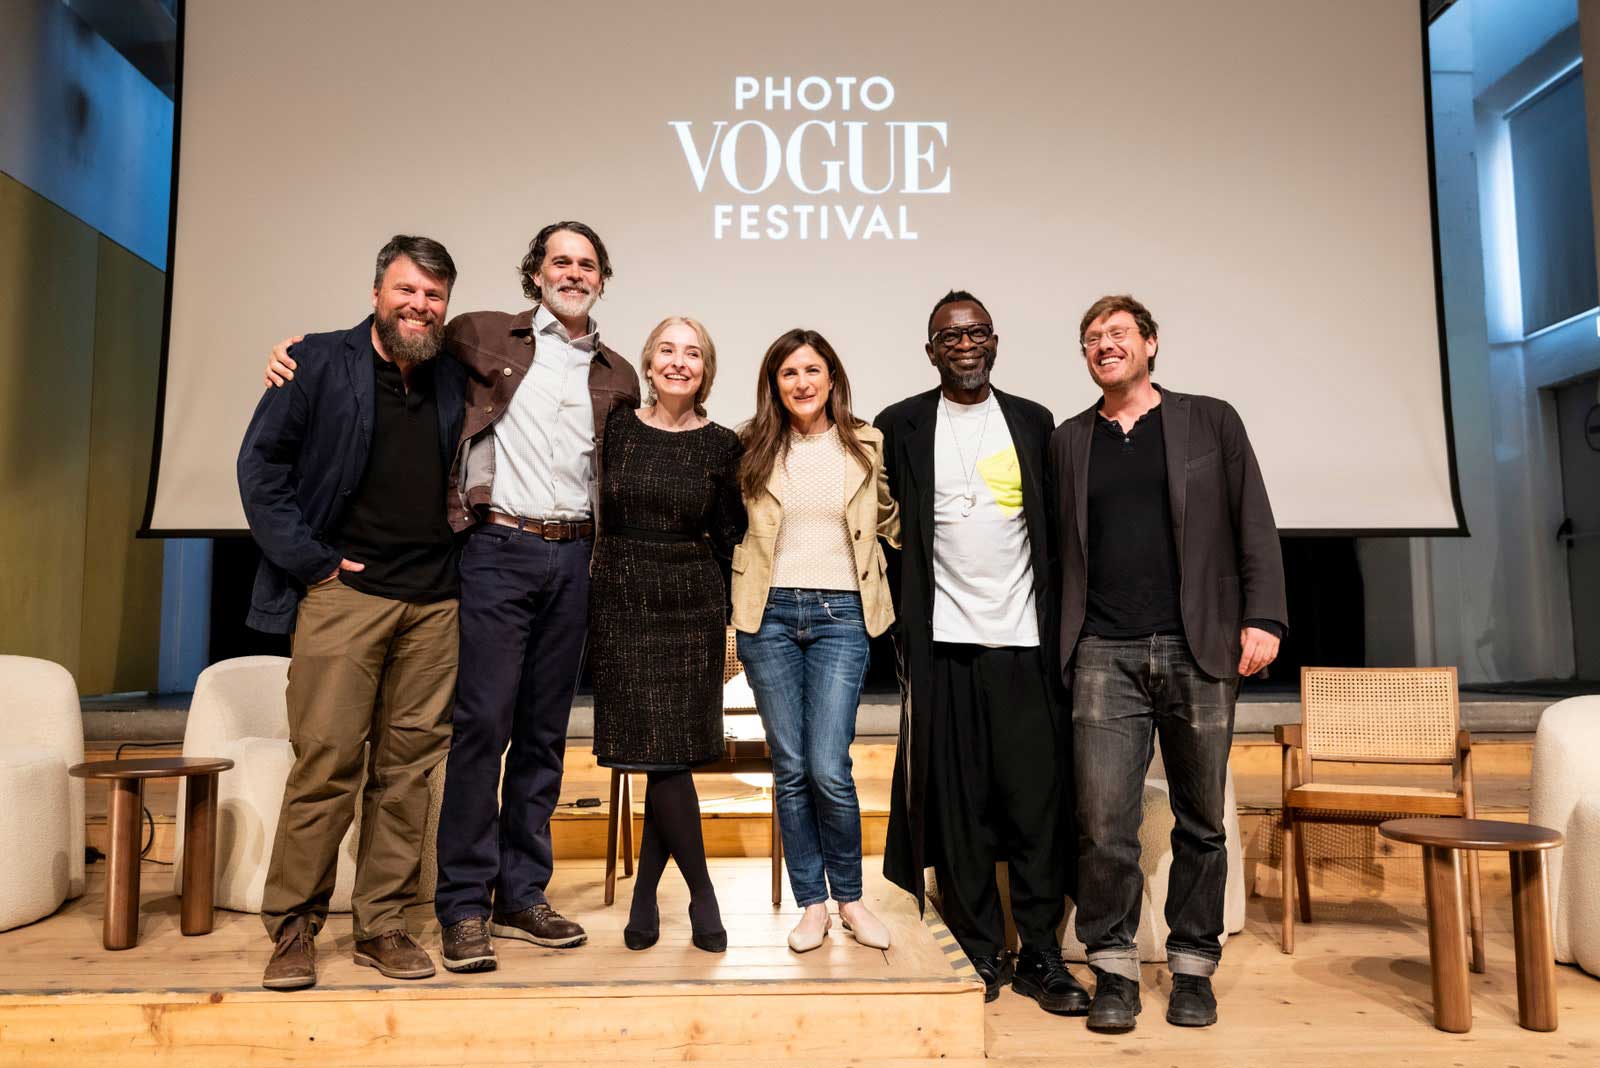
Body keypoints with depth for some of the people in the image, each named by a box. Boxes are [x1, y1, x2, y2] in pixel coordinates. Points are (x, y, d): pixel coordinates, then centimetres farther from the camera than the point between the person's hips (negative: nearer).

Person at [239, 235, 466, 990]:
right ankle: (292, 926, 12)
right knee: (326, 758, -4)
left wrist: (462, 560, 8)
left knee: (407, 766, 5)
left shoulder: (455, 384, 14)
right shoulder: (319, 363, 2)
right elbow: (259, 463, -1)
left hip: (434, 601, 4)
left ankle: (382, 925, 16)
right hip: (345, 590, -3)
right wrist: (309, 560, -7)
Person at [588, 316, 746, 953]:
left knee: (669, 753, -1)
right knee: (658, 756, -3)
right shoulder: (615, 428, 3)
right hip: (622, 602, 0)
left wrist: (727, 617, 5)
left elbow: (730, 539, 7)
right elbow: (596, 515, 9)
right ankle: (701, 894, 13)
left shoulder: (722, 445, 3)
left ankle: (646, 896, 18)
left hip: (692, 607, 0)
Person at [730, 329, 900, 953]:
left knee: (828, 769, -8)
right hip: (769, 614, 1)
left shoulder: (867, 447, 5)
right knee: (789, 770, 5)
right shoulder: (752, 450, 6)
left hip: (840, 615, -1)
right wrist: (732, 609, 7)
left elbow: (891, 517, 19)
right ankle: (811, 904, 20)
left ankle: (849, 897, 16)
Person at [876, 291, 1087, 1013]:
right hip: (944, 641, -1)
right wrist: (900, 616, 5)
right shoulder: (901, 426, 5)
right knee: (958, 803, 3)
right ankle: (980, 953, 16)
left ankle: (1040, 957, 13)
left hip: (1024, 640, 1)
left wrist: (1057, 618, 9)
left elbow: (1055, 527, 15)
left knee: (1038, 802, 1)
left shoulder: (1033, 421, 11)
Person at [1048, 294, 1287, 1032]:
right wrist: (1056, 644, 1)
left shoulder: (1211, 422, 10)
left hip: (1199, 649, 0)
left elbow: (1254, 525, 5)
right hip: (1105, 653, 1)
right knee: (1104, 817, -4)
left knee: (1200, 819, 7)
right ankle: (1114, 970, 10)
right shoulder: (1068, 441, 14)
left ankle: (1193, 968, 21)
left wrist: (1263, 618, -7)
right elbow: (1058, 548, 10)